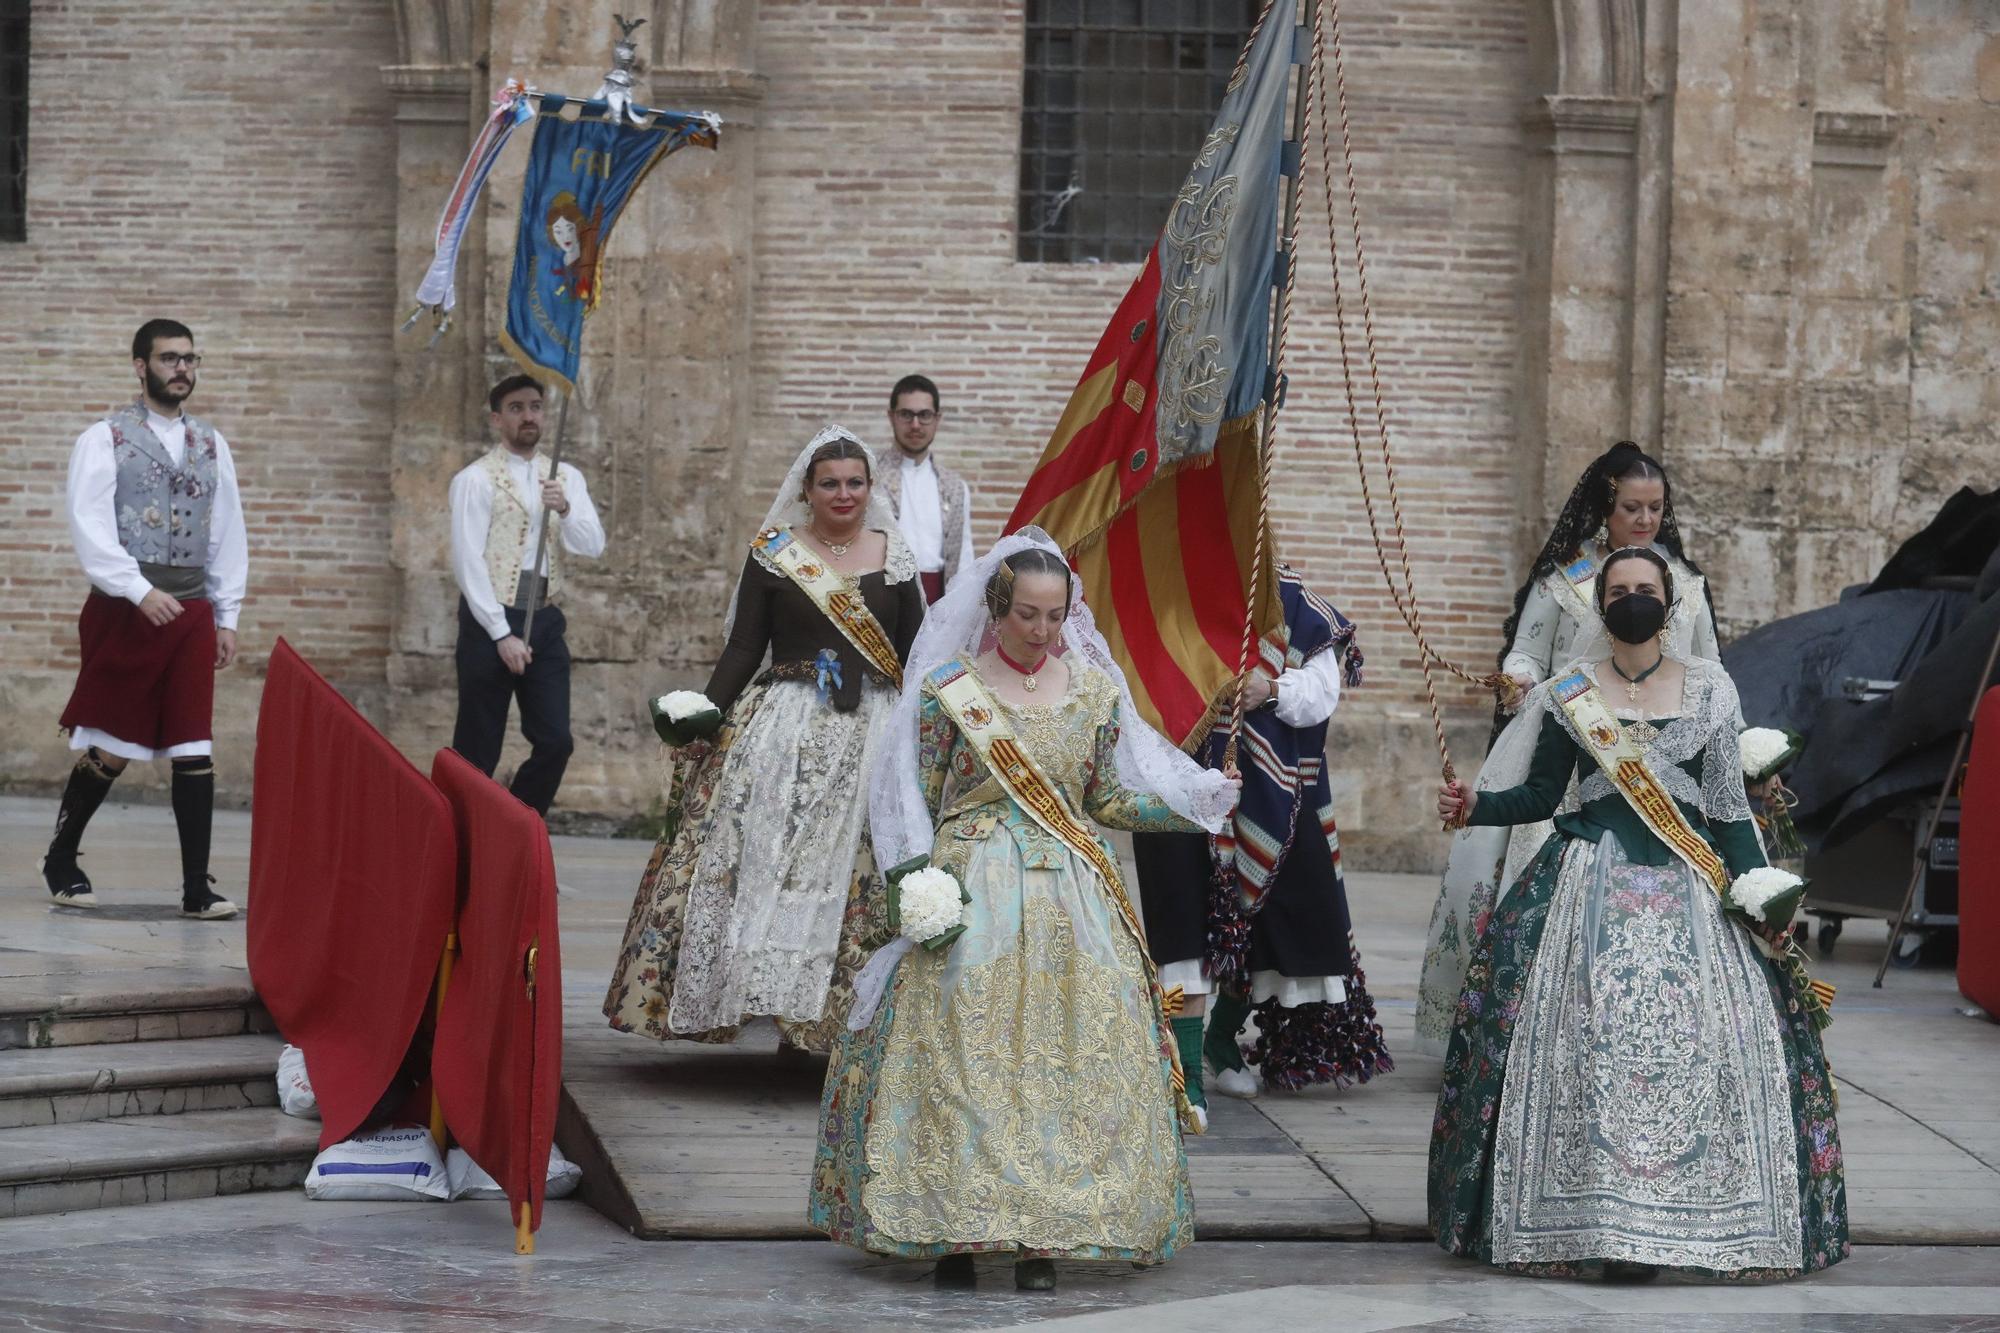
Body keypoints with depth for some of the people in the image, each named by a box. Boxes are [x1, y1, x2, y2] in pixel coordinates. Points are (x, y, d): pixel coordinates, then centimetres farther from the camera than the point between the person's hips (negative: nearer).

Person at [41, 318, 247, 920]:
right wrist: (141, 592, -20)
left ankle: (197, 886, 1)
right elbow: (90, 529, -11)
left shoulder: (211, 445, 13)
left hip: (192, 613, 4)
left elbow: (228, 533, 15)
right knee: (109, 747, 0)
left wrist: (227, 616, 10)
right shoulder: (105, 439, -2)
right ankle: (61, 862, 19)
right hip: (123, 610, -4)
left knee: (195, 750, 0)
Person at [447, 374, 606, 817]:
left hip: (545, 620, 5)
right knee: (477, 752, -1)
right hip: (490, 620, -5)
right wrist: (502, 634, -15)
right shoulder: (476, 480, -4)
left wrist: (564, 509, -17)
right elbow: (468, 563, -10)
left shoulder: (565, 478, 12)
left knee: (555, 742, 1)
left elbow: (593, 547, 3)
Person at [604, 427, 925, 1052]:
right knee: (763, 864, -9)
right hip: (784, 732, -1)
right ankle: (776, 998, -3)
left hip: (871, 734, 1)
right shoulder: (774, 553, 4)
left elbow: (914, 656, 10)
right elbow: (743, 649, 3)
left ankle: (840, 1013, 2)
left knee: (854, 875, -4)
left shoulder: (894, 557, 8)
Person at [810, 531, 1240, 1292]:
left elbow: (1106, 799, 14)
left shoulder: (1094, 690, 8)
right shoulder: (949, 689, -1)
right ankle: (953, 1232, 3)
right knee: (960, 1058, -6)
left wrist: (1200, 806, 6)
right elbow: (915, 804, 1)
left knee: (1068, 1057, -3)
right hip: (969, 893, -3)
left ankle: (1040, 1238, 2)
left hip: (1069, 897, 3)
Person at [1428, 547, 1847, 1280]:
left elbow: (1728, 804, 7)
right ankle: (1584, 1215, -6)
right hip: (1589, 883, -1)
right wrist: (1474, 807, -9)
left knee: (1702, 1043, -9)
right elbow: (1540, 793, 9)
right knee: (1586, 1043, -11)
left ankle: (1702, 1218, -2)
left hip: (1688, 887, 1)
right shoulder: (1568, 691, 7)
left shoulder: (1708, 689, 8)